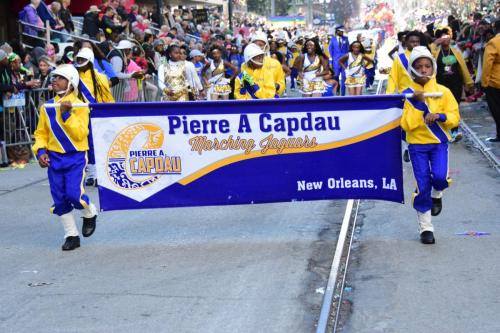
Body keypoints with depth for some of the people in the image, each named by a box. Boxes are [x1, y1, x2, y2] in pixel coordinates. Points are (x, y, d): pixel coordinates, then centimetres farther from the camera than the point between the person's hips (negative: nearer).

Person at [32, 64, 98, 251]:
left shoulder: (79, 106, -7)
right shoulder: (47, 107, 6)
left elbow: (80, 133, -16)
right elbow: (41, 133, 11)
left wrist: (67, 114, -23)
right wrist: (41, 151, -4)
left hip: (75, 157, -4)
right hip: (53, 158, 5)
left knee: (74, 194, -15)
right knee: (59, 199, 4)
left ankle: (90, 214, 19)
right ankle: (71, 236, 17)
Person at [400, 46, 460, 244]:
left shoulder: (443, 91, -2)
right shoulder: (408, 94, -5)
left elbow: (455, 117, -2)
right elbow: (406, 124, -12)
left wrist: (439, 116, -20)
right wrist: (418, 103, -21)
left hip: (439, 141, 1)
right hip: (417, 144, -1)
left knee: (439, 176, -22)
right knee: (422, 187, 0)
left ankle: (437, 195, 16)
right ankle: (425, 228, 15)